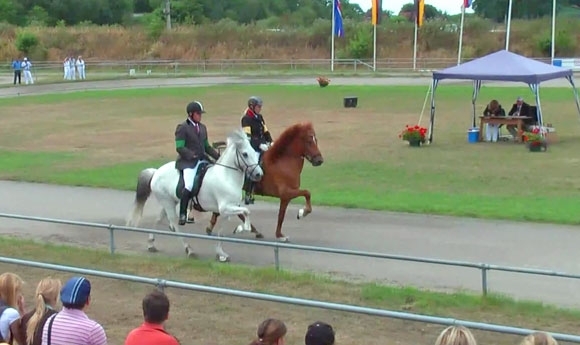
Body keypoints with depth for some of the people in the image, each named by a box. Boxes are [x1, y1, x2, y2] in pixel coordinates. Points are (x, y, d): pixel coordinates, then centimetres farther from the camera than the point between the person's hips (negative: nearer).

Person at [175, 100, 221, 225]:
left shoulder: (202, 127, 17)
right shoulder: (182, 128, -4)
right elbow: (180, 148, -11)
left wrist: (218, 157, 9)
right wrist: (193, 155, -22)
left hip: (202, 160, 7)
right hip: (188, 162, -7)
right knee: (189, 186, -24)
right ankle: (182, 214, -16)